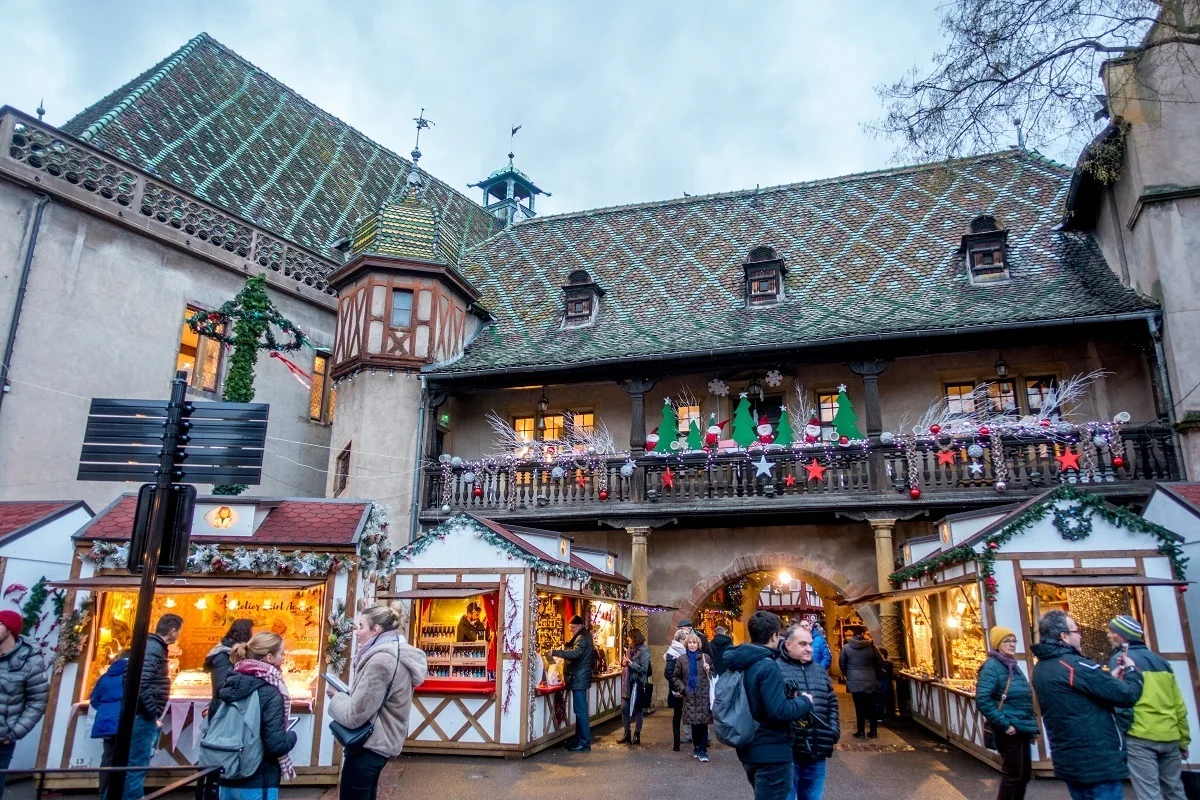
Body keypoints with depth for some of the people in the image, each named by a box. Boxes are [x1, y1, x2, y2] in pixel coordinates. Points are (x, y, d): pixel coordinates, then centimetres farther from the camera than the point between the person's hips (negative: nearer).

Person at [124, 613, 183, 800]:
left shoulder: (154, 646, 13)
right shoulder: (153, 647, -18)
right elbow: (141, 682, -28)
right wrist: (153, 712, -20)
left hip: (145, 715, 10)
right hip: (143, 715, -10)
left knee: (138, 762, 17)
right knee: (138, 763, -3)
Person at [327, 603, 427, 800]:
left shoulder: (382, 659, -24)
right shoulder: (396, 653, 8)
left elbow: (354, 715, -22)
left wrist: (335, 696, -5)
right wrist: (344, 694, 2)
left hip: (368, 746, -10)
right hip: (378, 743, 10)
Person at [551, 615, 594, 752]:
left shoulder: (582, 638, -14)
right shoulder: (585, 636, 18)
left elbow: (575, 653, -30)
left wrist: (555, 652, -31)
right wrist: (568, 644, 3)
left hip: (579, 679, -11)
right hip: (581, 678, 11)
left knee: (581, 711, -7)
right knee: (580, 710, 13)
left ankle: (585, 743, -4)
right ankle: (580, 740, 19)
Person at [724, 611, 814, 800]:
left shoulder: (739, 661, 5)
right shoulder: (767, 666, -23)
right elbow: (780, 712, -26)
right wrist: (805, 701, -9)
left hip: (749, 748, 9)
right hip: (771, 753, -9)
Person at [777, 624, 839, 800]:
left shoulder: (820, 671, 15)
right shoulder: (777, 669, -10)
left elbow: (832, 704, 22)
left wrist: (833, 731, 10)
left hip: (817, 752, 6)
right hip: (788, 751, -6)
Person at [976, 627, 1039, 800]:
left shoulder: (1013, 666, 11)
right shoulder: (991, 666, -16)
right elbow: (982, 700, -24)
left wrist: (1031, 720, 13)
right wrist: (1004, 724, -23)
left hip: (1022, 728, 9)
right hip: (1009, 731, -9)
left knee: (1024, 774, 17)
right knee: (1012, 775, -1)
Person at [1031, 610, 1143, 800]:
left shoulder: (1040, 670, 8)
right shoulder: (1074, 665, -20)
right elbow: (1127, 695, -16)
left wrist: (1112, 679, 13)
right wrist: (1132, 670, 3)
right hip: (1098, 764, -8)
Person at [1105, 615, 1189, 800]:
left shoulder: (1120, 659, -6)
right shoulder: (1160, 660, 14)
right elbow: (1179, 705, 15)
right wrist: (1183, 741, 21)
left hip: (1140, 738, -7)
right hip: (1170, 737, 7)